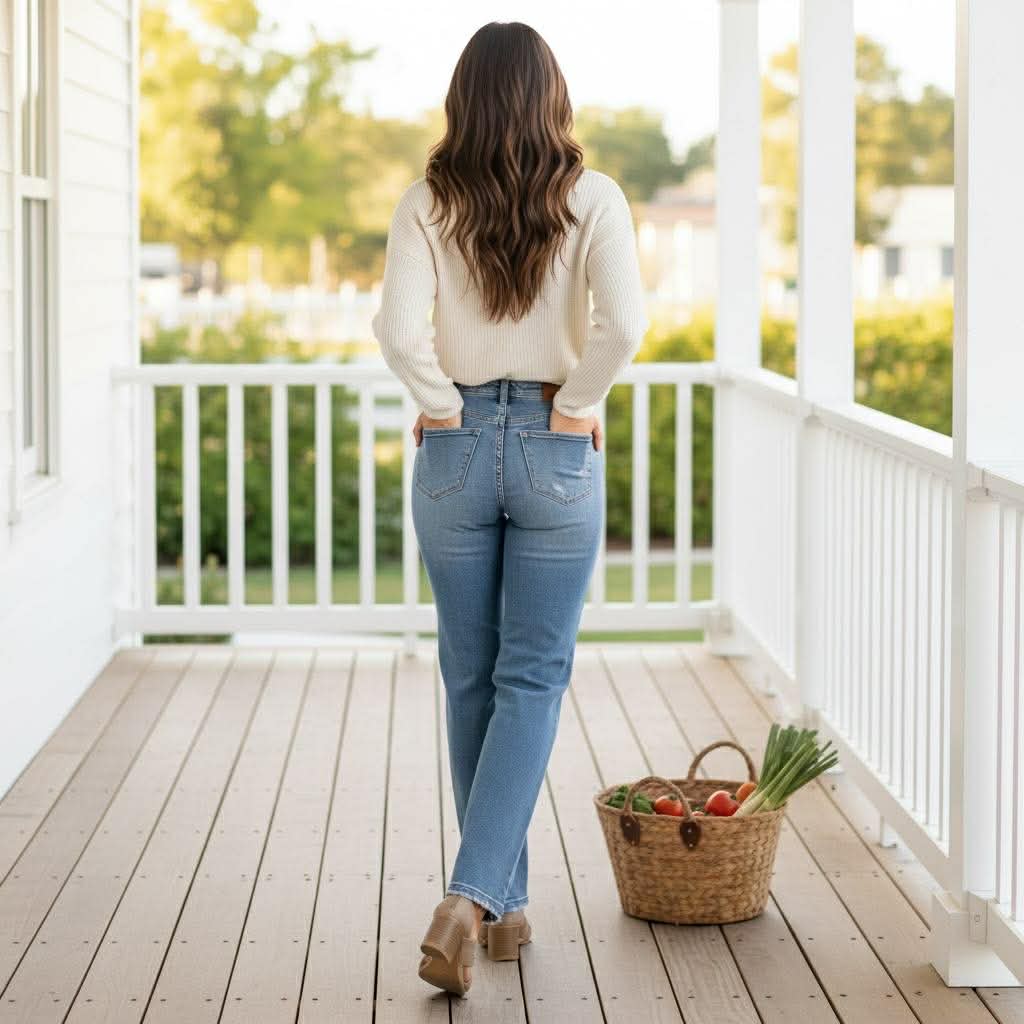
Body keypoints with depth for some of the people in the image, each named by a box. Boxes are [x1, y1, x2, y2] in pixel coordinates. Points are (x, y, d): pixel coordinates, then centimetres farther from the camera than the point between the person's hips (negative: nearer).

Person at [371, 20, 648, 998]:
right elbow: (623, 323, -19)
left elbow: (399, 328, -15)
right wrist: (576, 404, -5)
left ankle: (501, 903, 22)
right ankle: (471, 897, -11)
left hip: (455, 447, 1)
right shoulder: (592, 198, -5)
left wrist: (443, 404, -1)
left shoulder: (427, 203, -3)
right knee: (533, 679, 4)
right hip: (558, 452, -1)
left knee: (471, 678, 14)